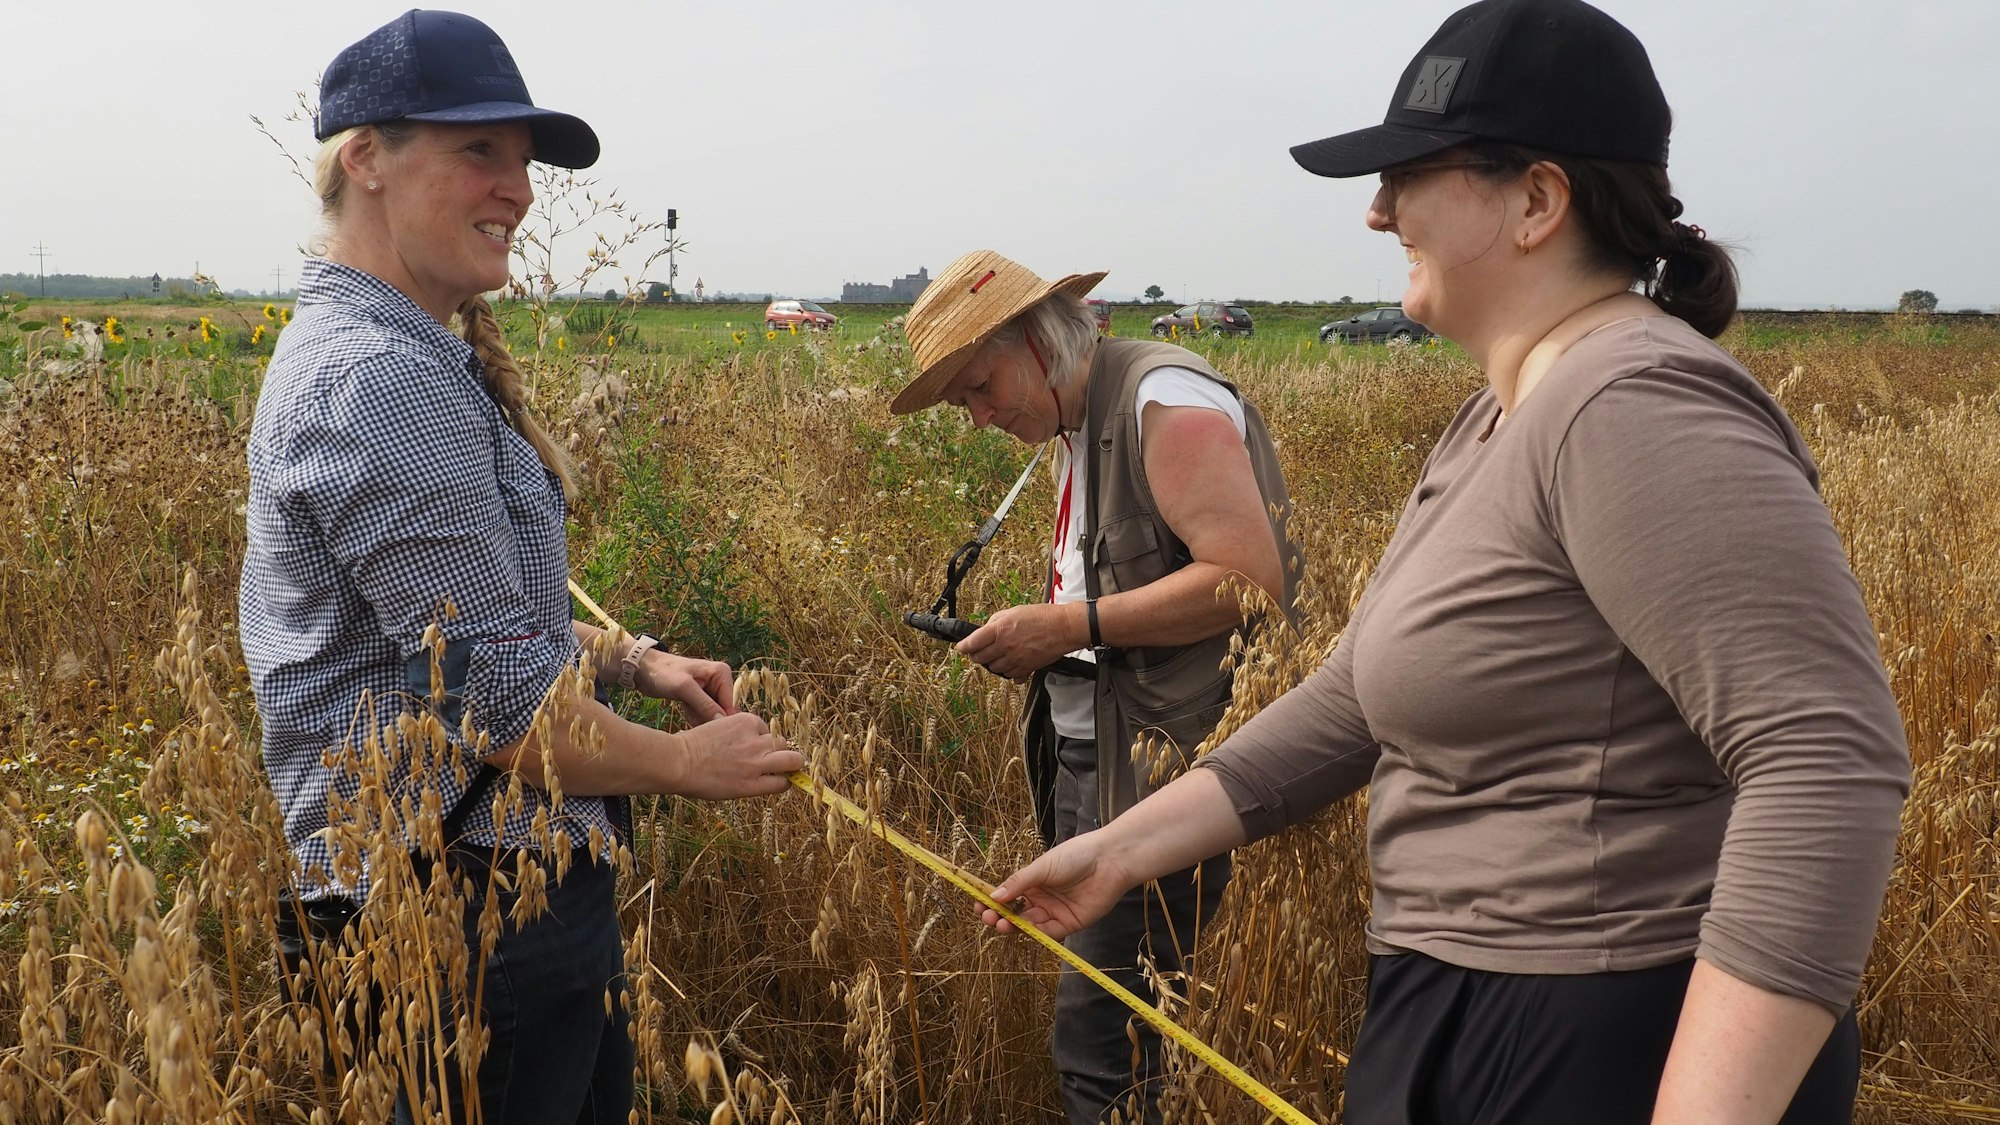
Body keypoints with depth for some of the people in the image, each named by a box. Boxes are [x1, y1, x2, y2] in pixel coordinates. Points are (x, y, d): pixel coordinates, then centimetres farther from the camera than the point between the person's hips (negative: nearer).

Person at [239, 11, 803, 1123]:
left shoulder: (418, 355, 12)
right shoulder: (377, 381, -22)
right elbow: (498, 699, -24)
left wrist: (632, 660, 11)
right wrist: (687, 761, -10)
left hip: (522, 877, 10)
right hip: (478, 914, -10)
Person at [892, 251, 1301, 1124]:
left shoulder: (1164, 398, -12)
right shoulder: (1076, 431, 17)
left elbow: (1253, 578, -22)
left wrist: (1074, 623, -19)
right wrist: (1040, 642, 5)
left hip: (1167, 772, -9)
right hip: (1085, 757, 9)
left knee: (1098, 1044, -8)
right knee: (1099, 1021, 12)